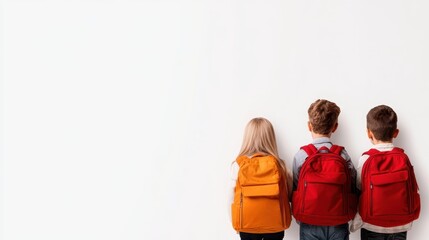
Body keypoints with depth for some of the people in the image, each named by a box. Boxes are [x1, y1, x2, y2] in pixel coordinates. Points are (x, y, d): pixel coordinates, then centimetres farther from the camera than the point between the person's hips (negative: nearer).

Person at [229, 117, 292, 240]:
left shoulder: (238, 164, -11)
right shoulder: (278, 164, -9)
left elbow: (233, 196, -6)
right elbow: (289, 193, -4)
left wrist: (236, 222, 7)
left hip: (247, 224, 0)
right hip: (275, 223, 1)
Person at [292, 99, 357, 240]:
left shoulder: (301, 156, -10)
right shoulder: (343, 156, -7)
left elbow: (294, 191, -4)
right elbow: (352, 190, -2)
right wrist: (346, 216, 13)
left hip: (310, 226, -1)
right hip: (339, 225, 1)